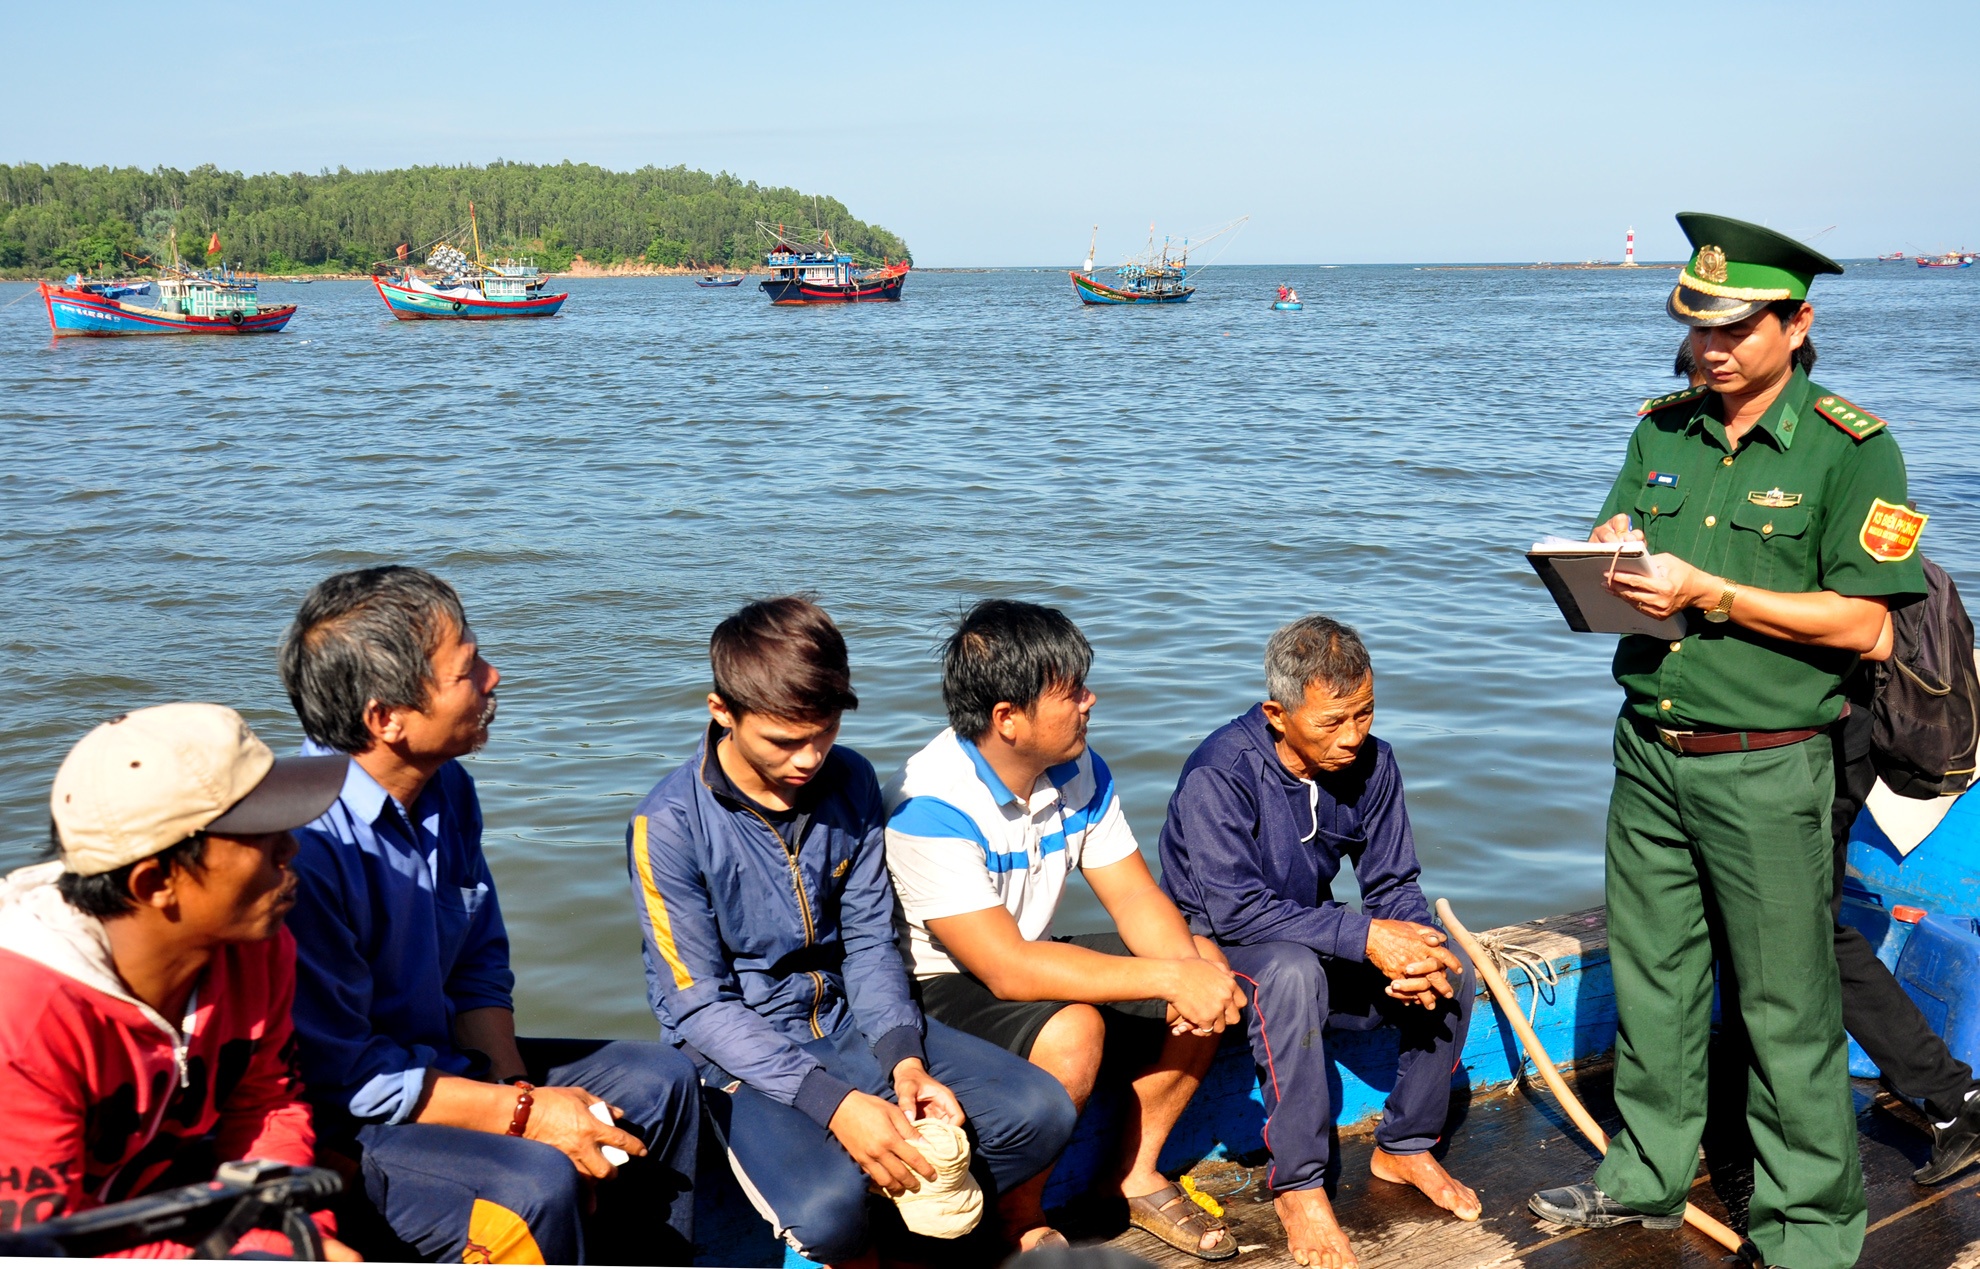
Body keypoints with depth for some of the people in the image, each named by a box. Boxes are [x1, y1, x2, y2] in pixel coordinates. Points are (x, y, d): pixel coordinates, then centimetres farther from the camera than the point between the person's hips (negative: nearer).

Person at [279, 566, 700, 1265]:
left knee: (659, 1080, 9)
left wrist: (517, 1086, -7)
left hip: (444, 1062, 9)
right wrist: (525, 1114, -20)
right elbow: (340, 1075, -24)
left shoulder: (447, 789, 1)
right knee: (537, 1182, -31)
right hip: (336, 1126, -9)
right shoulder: (303, 845, -28)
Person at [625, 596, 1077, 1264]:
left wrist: (904, 1059, -15)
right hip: (741, 1052, -5)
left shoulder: (850, 782, -2)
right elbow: (699, 1008, -17)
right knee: (827, 1208, -33)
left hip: (848, 1019, 5)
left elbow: (869, 942, 3)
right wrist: (834, 1103, -27)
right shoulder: (669, 824, -17)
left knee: (1040, 1110, -13)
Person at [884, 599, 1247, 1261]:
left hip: (1028, 964, 8)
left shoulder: (1079, 771, -4)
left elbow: (1136, 898, -3)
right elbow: (1008, 970, -34)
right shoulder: (929, 807, -29)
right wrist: (1169, 978, -34)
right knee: (1071, 1030, -35)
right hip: (941, 990, -8)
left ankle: (1135, 1174, 9)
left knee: (1209, 963, -4)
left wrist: (1192, 969, -25)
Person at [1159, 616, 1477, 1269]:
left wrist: (1414, 954, -24)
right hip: (1218, 949, -6)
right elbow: (1236, 909, -31)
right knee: (1293, 969, -38)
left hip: (1316, 943, 6)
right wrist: (1365, 936, -35)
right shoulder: (1218, 774, -25)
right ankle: (1297, 1184, -26)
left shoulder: (1370, 762, -7)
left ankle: (1405, 1146, 5)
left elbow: (1394, 884, -1)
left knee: (1449, 969, -15)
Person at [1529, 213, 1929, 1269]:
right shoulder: (1662, 429, 9)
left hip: (1767, 771, -5)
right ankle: (1649, 1174, 31)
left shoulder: (1851, 450, -9)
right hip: (1648, 749, 6)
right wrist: (1606, 551, -10)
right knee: (1649, 975, 15)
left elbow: (1856, 621, -15)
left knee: (1786, 1004, 3)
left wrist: (1707, 593, -21)